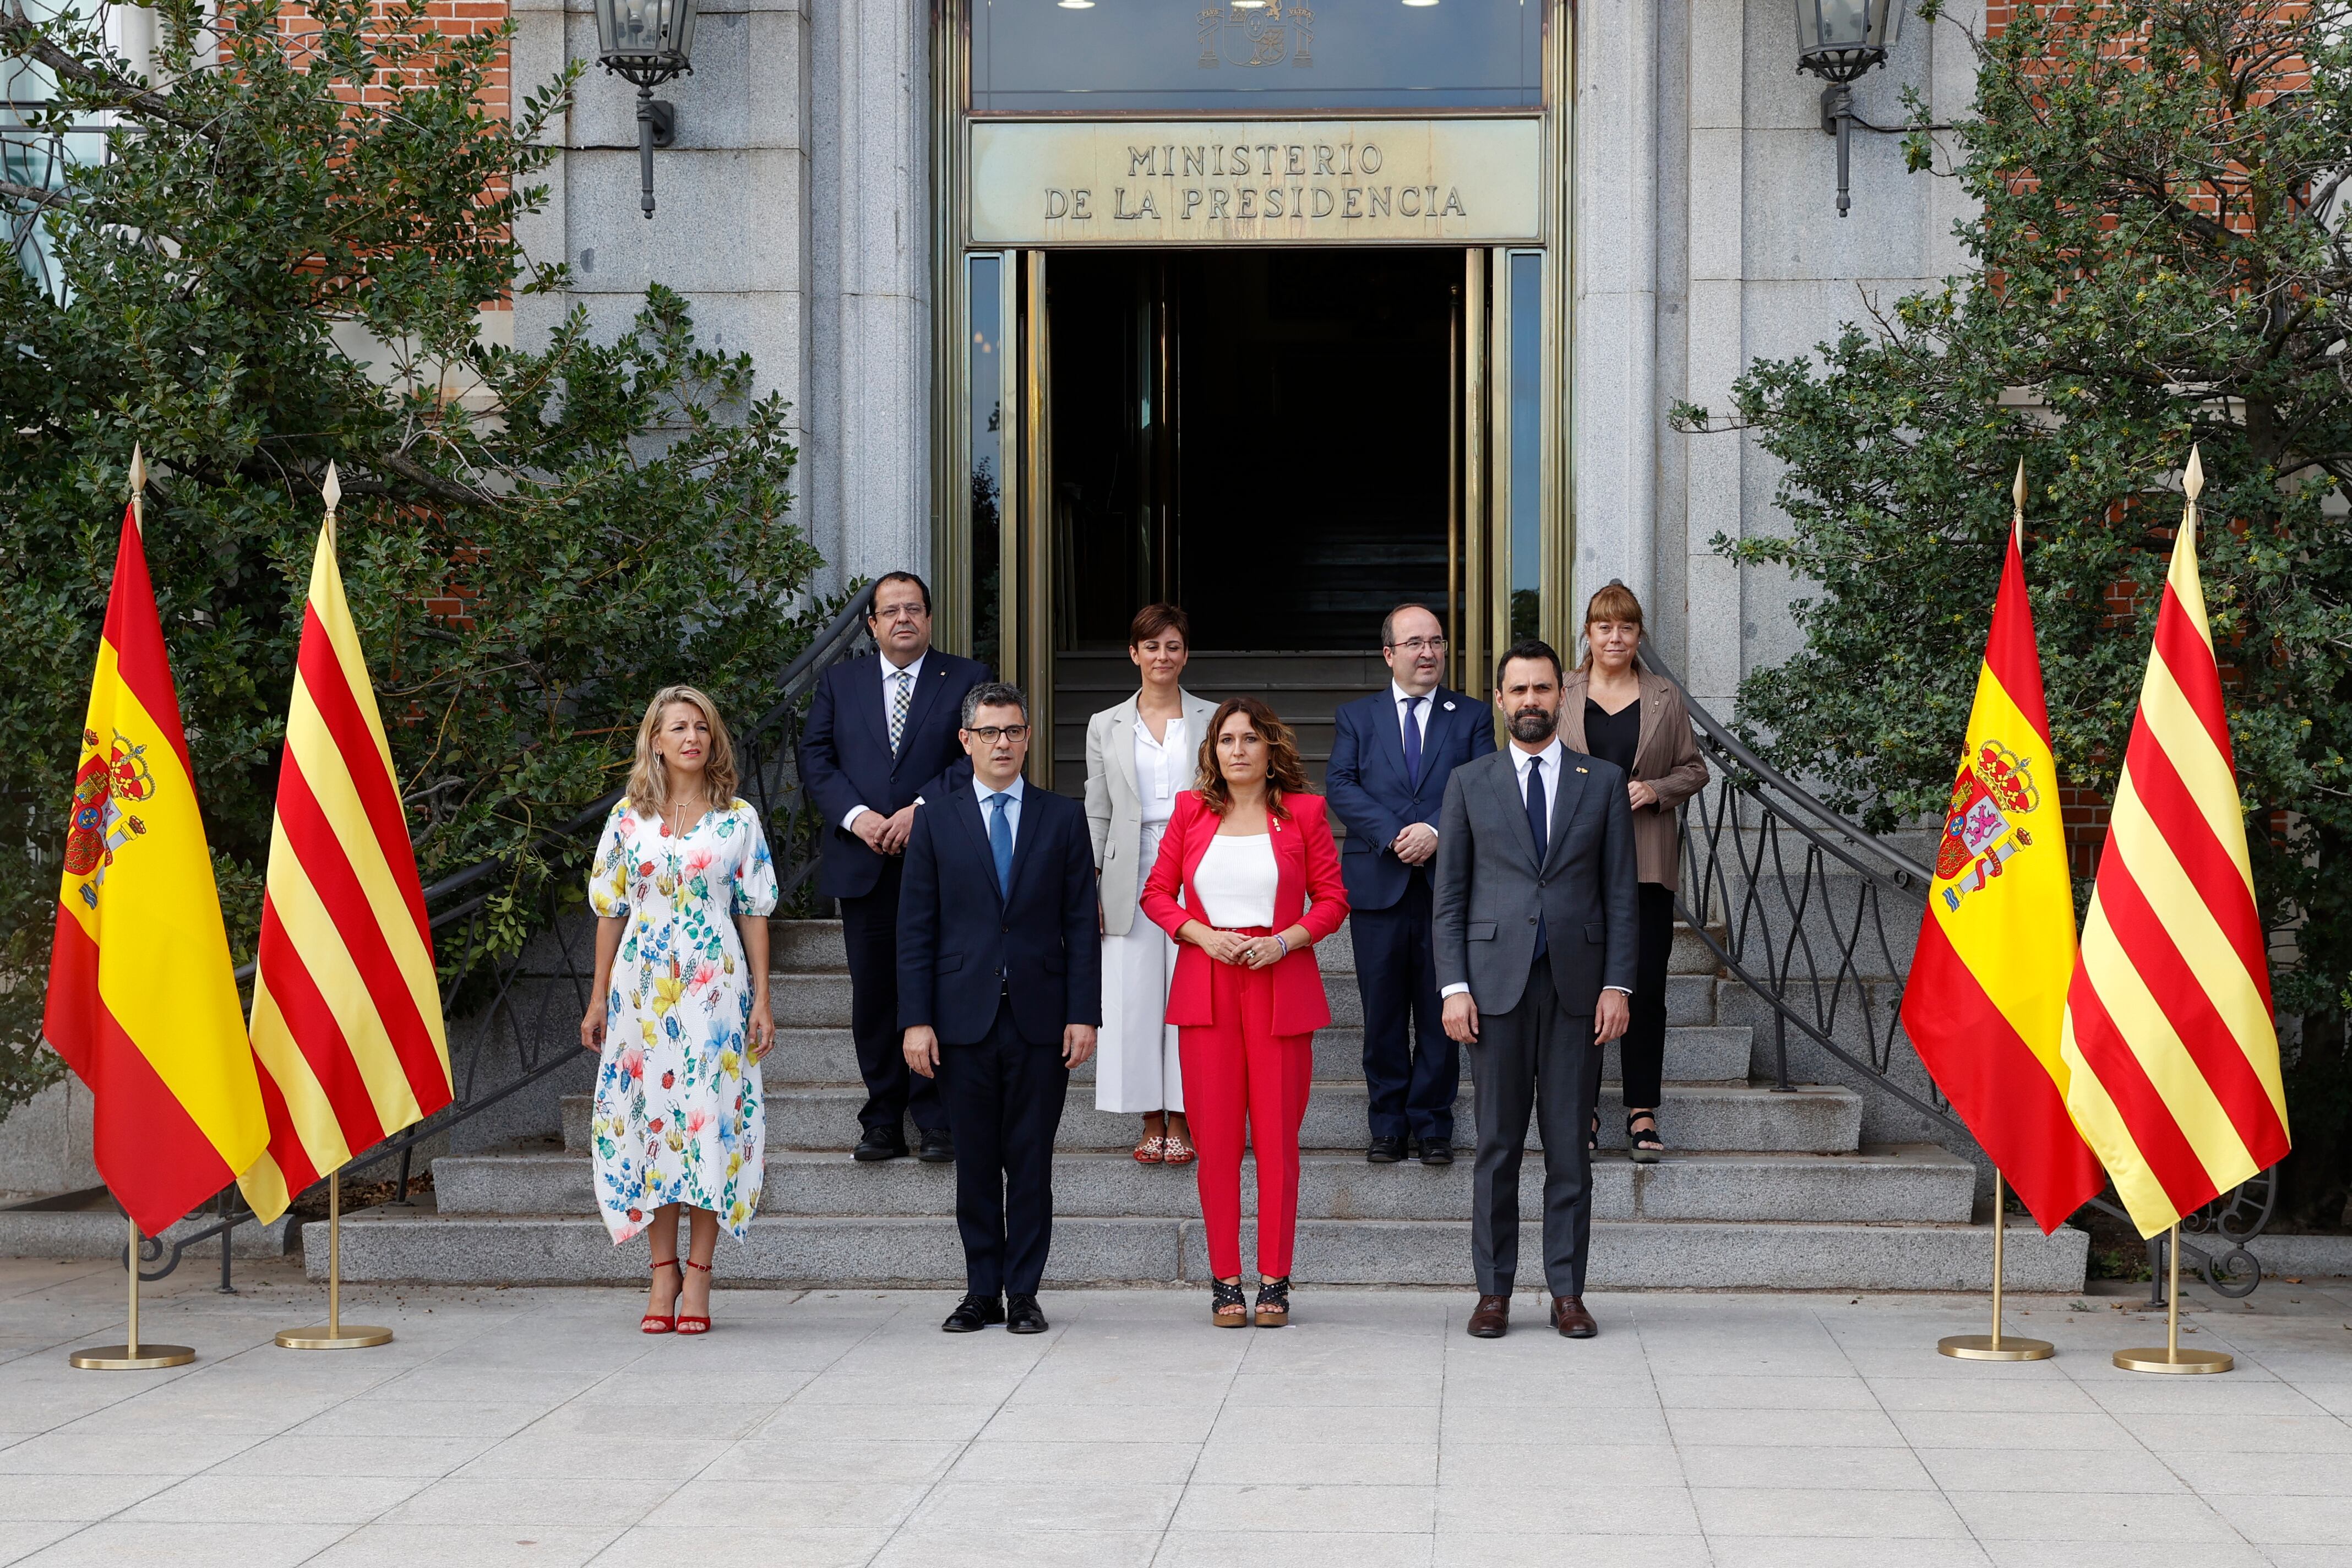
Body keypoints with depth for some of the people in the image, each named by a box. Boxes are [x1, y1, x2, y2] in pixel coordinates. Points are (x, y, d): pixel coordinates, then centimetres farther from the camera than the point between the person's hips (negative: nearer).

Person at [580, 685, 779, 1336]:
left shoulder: (738, 820, 4)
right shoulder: (628, 818, 7)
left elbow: (754, 913, 4)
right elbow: (610, 911, 10)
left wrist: (761, 1000, -1)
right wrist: (599, 999, 6)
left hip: (714, 986, -1)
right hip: (643, 986, 1)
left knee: (709, 1116, -4)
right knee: (649, 1113, 0)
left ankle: (698, 1274, 2)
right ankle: (663, 1273, 7)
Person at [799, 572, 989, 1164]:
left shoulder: (966, 681, 5)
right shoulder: (840, 681, 13)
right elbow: (816, 759, 5)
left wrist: (920, 810, -15)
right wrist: (856, 816, -10)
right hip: (863, 865, 3)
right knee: (873, 996, 6)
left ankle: (936, 1121, 4)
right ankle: (883, 1121, 12)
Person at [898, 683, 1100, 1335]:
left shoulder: (1063, 819, 7)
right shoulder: (935, 821, 6)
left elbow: (1082, 925, 5)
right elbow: (915, 929, 4)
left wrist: (1084, 1014, -3)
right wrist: (916, 1020, -4)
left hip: (1039, 1017, 0)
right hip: (964, 1018, 0)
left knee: (1031, 1163, 2)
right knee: (975, 1164, 5)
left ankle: (1023, 1293, 9)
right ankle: (982, 1292, 14)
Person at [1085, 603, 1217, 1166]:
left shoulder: (1214, 721, 7)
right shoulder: (1106, 727, 10)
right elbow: (1096, 814, 11)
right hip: (1132, 881, 1)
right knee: (1134, 998, -1)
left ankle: (1182, 1123, 5)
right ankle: (1152, 1123, 8)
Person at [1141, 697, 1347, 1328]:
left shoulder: (1303, 813, 5)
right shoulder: (1192, 811, 9)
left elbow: (1332, 900, 6)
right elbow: (1157, 893, 10)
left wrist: (1286, 940, -11)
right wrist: (1202, 935, -7)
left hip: (1281, 985, -1)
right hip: (1206, 987, 1)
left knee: (1278, 1138, -1)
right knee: (1216, 1139, 0)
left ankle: (1274, 1282, 6)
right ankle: (1225, 1282, 7)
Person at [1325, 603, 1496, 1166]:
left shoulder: (1473, 717, 9)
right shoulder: (1355, 717, 11)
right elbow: (1341, 786, -2)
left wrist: (1436, 832, -17)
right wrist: (1394, 836, -15)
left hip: (1448, 884, 0)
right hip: (1378, 885, 0)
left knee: (1441, 1014, 2)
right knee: (1383, 1014, 4)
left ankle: (1432, 1125, 11)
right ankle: (1389, 1124, 12)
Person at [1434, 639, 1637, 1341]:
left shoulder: (1603, 781, 9)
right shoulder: (1469, 783, 8)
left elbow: (1621, 892, 6)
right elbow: (1448, 896, 6)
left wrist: (1617, 985, -3)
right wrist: (1454, 985, -4)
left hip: (1576, 983, 0)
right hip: (1497, 981, 0)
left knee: (1570, 1144, 2)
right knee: (1498, 1144, 1)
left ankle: (1567, 1292, 8)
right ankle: (1493, 1290, 7)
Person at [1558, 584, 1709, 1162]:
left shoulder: (1664, 698, 9)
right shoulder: (1561, 695, 8)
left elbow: (1695, 769, 12)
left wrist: (1657, 790, -6)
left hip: (1647, 862, 0)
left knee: (1646, 985, -2)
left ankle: (1641, 1113, 3)